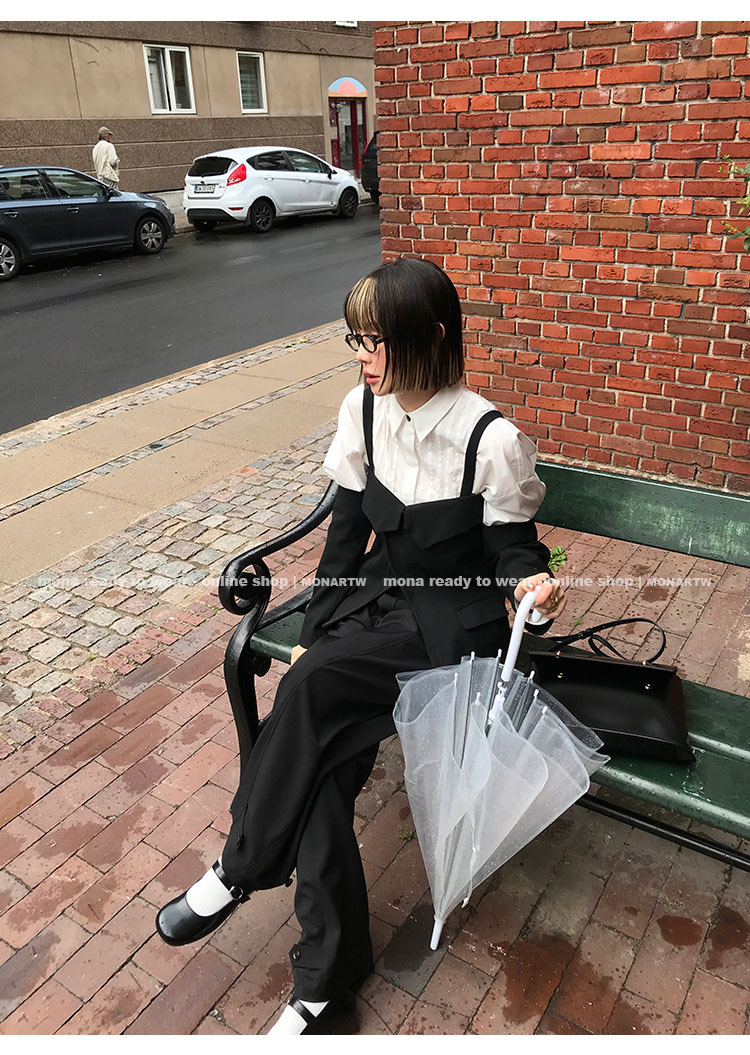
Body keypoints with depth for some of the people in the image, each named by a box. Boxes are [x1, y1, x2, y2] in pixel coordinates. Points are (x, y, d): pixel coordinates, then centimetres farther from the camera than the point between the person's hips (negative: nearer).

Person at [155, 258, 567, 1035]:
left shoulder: (491, 438, -17)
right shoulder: (364, 410, -2)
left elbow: (514, 548, -6)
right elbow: (347, 529, 3)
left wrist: (536, 589, -29)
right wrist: (315, 632, 1)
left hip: (453, 620, -5)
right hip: (378, 598, 5)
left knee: (312, 686, -27)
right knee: (324, 768, -17)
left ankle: (238, 871, -4)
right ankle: (328, 975, 0)